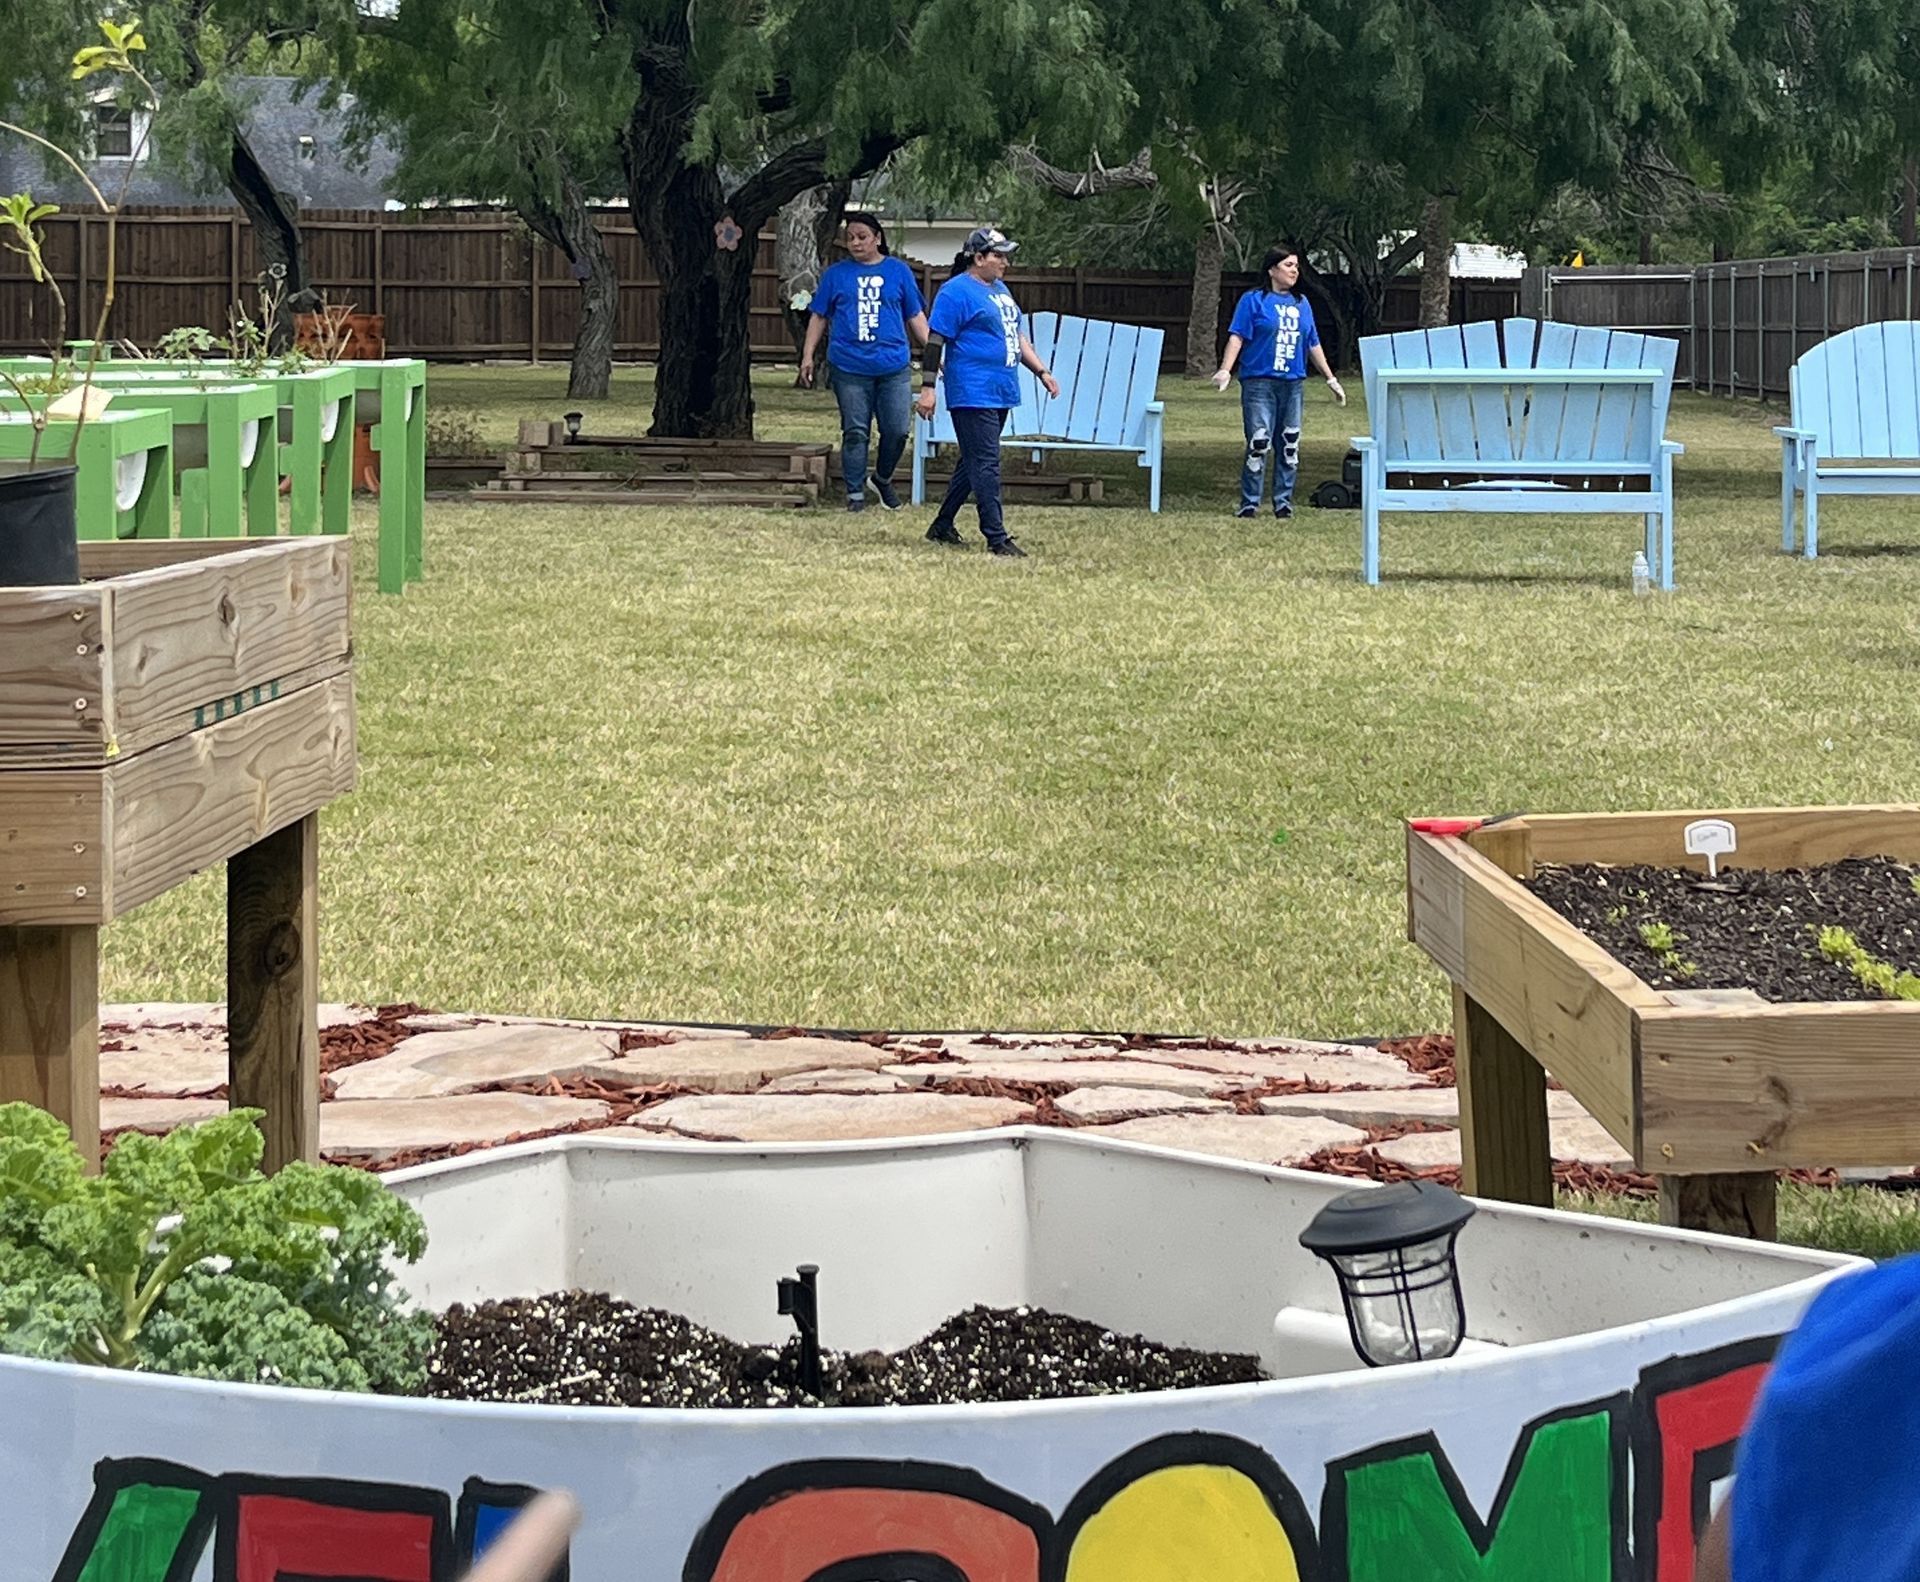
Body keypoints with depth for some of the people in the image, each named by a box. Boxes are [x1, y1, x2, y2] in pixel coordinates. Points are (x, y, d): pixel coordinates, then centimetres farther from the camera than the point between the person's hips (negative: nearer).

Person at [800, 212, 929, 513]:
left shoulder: (898, 271, 9)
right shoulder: (836, 274, 9)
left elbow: (916, 317, 12)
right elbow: (818, 316, 11)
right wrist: (808, 356, 5)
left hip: (893, 366, 1)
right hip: (849, 367, 0)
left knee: (897, 431, -1)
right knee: (855, 432, 1)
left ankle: (883, 479, 24)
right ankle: (855, 493, 10)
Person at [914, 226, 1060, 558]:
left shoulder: (999, 290, 19)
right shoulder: (956, 292, -9)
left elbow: (1016, 336, 26)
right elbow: (935, 341, -12)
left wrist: (1042, 372, 19)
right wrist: (928, 387, -16)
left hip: (1001, 392, 9)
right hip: (973, 393, -9)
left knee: (974, 462, 14)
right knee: (985, 463, -11)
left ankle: (942, 527, 24)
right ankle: (996, 538, -11)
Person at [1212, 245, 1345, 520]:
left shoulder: (1301, 303, 15)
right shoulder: (1254, 301, 0)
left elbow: (1313, 345, 20)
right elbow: (1238, 336, -7)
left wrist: (1330, 379, 19)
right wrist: (1225, 370, -20)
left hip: (1293, 384, 5)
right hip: (1259, 382, -5)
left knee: (1290, 446, 5)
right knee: (1259, 444, -10)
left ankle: (1283, 503, 12)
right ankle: (1249, 504, -3)